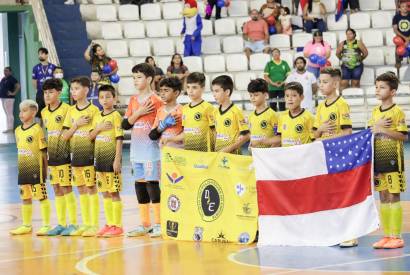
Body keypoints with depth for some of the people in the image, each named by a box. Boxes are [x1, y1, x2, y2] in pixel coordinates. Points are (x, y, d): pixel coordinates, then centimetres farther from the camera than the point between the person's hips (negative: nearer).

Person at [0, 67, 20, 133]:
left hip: (9, 98, -9)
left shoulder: (11, 79, -10)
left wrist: (14, 93, -16)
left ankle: (10, 128, -7)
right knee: (7, 114, 12)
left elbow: (18, 86, -19)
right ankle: (9, 127, 16)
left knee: (9, 113, -8)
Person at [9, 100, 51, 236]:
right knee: (25, 197, 13)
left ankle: (46, 225, 5)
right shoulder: (18, 130, 9)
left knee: (41, 196, -1)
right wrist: (20, 167, 13)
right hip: (23, 169, 7)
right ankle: (26, 225, 23)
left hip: (36, 169, -7)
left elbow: (43, 151, -8)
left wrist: (45, 170, -8)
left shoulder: (37, 129, -11)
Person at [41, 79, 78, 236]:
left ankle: (73, 223, 1)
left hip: (64, 155, -7)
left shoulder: (66, 109, -11)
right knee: (57, 190, 10)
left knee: (66, 189, -5)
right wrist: (47, 153, 17)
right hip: (52, 156, 7)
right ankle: (61, 224, 16)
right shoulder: (44, 112, 10)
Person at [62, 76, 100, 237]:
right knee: (81, 189, 10)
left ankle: (94, 225, 1)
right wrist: (76, 124, -9)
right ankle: (86, 224, 17)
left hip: (89, 155, -6)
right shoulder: (71, 111, 9)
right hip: (75, 155, 6)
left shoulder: (93, 110, -7)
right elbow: (64, 136, 3)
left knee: (91, 188, -3)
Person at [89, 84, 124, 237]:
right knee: (105, 193, 10)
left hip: (111, 158, -7)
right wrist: (99, 128, -10)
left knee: (114, 193, -3)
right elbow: (91, 136, 10)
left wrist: (117, 159, -17)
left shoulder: (116, 116, -8)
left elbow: (119, 139, -12)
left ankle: (117, 226, 1)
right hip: (100, 159, 7)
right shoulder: (97, 117, 12)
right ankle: (109, 223, 17)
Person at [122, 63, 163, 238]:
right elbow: (125, 125, 4)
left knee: (152, 184, -7)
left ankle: (158, 224, -1)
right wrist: (139, 113, -8)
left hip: (151, 150, -6)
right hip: (136, 150, 6)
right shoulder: (133, 100, 12)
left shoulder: (156, 100, -6)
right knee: (139, 185, 9)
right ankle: (145, 225, 16)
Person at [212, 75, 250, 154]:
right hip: (218, 153, 6)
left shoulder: (236, 112, -10)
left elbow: (245, 136, -12)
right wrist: (215, 150, 6)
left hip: (233, 154, -6)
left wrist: (228, 149, -16)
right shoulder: (216, 112, 10)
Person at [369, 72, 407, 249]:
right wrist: (377, 126, -9)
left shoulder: (397, 112, -9)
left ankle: (396, 236, 0)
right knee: (383, 198, 9)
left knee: (394, 197, -4)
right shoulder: (375, 112, 11)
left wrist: (383, 130, -21)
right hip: (378, 160, 6)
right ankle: (386, 235, 15)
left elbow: (403, 136, -13)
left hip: (393, 160, -6)